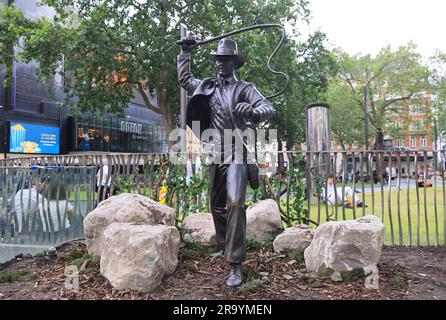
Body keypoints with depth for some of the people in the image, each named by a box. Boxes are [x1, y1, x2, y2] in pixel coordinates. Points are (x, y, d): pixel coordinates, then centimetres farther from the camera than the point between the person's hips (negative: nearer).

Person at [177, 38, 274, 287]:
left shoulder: (244, 88, -2)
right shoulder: (207, 86, 13)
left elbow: (269, 108, -16)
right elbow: (184, 79, 30)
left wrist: (252, 112, -37)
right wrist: (185, 53, 27)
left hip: (236, 153, -6)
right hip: (215, 155, 6)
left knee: (235, 203, -22)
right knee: (217, 205, 15)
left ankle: (236, 266, -19)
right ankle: (224, 248, 35)